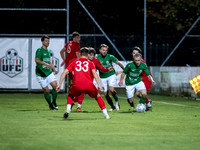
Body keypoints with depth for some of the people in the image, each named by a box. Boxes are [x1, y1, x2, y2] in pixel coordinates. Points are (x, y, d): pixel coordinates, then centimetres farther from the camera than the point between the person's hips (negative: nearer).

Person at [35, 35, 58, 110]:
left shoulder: (49, 51, 15)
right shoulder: (39, 50, -8)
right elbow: (36, 60, -21)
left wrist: (54, 69, 15)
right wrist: (46, 64, -30)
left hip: (49, 72, 6)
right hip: (41, 73, -6)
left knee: (55, 85, -10)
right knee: (46, 90, -4)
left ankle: (54, 102, 6)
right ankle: (50, 105, 12)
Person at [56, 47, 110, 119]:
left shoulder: (74, 62, 22)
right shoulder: (90, 63, 17)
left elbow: (64, 73, 14)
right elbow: (94, 73, 0)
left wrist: (59, 85, 16)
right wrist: (99, 85, -6)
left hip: (77, 86, 1)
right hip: (88, 85, -1)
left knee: (70, 95, 32)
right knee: (98, 96, 25)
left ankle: (68, 110, 10)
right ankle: (106, 114, 20)